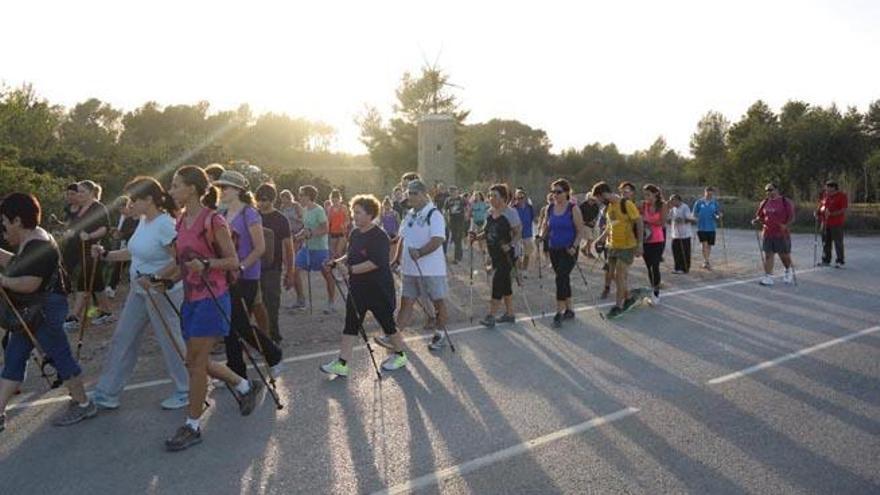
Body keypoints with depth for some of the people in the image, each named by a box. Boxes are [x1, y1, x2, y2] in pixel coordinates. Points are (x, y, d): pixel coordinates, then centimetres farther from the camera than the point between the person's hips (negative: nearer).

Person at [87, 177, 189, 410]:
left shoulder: (165, 225, -22)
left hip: (163, 294, -9)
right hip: (139, 291, 9)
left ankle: (186, 392, 20)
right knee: (122, 339, 13)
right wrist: (106, 255, 8)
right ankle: (106, 393, 25)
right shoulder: (143, 220, 6)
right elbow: (134, 252, 17)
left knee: (170, 342, 2)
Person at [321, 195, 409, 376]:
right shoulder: (355, 233, 7)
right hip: (357, 287, 8)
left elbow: (375, 263, -27)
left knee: (387, 323, 8)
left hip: (379, 288, -8)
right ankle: (341, 364, 8)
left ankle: (400, 355, 29)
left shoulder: (379, 237, -18)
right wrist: (337, 262, 2)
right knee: (350, 324, 5)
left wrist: (350, 269, -28)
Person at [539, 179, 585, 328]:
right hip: (554, 250, 5)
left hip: (568, 250, -5)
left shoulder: (573, 208, -9)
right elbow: (545, 225, 18)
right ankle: (568, 310, 25)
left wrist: (574, 246, -18)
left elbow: (580, 231, -8)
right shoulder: (550, 208, 5)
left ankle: (559, 313, -8)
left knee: (561, 278, -13)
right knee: (564, 279, 13)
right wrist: (542, 235, -1)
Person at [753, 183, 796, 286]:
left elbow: (792, 218, -8)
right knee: (768, 255, 1)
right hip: (767, 234, 4)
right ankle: (768, 277, 4)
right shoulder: (764, 203, 8)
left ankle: (788, 271, 38)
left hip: (782, 234, -4)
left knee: (784, 255, 8)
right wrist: (756, 221, -4)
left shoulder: (786, 202, -6)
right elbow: (760, 216, 16)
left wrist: (786, 225, -25)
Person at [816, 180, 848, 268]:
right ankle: (826, 260, 20)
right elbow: (821, 204, 22)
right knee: (826, 242, 10)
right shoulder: (825, 194, 8)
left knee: (838, 242, -1)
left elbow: (844, 210, -12)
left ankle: (840, 261, 7)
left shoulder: (842, 196, -8)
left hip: (837, 223, -6)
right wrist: (818, 212, 4)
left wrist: (831, 214, -22)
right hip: (825, 222, 6)